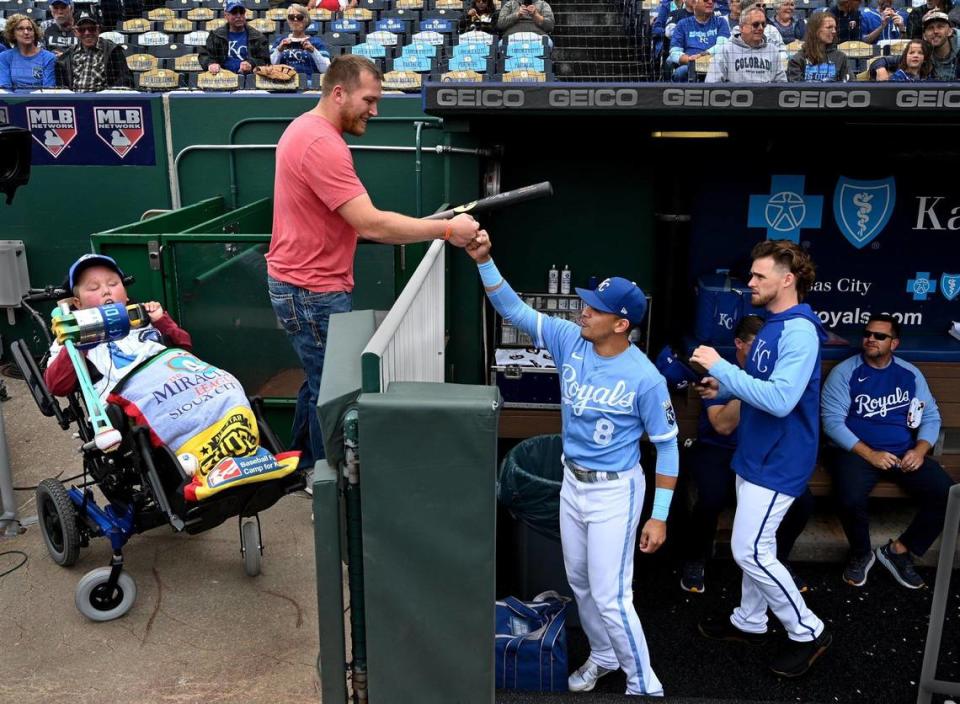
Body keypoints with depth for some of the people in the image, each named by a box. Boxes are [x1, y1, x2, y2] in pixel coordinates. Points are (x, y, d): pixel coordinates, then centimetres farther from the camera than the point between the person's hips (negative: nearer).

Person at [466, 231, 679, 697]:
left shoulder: (644, 377, -22)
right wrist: (484, 261, -21)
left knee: (610, 595, -3)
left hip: (615, 491, -6)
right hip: (571, 482, 7)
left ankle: (644, 686, 19)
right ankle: (603, 657, 45)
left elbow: (667, 445, -14)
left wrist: (660, 516, -14)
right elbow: (514, 309, -7)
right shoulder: (570, 340, -8)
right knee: (579, 582, 21)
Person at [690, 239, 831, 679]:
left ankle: (808, 633, 13)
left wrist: (721, 367, -27)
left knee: (749, 552, -4)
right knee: (755, 547, 18)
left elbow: (780, 399, -32)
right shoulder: (773, 326, 9)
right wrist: (724, 388, 3)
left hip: (777, 462, -10)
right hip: (757, 454, 10)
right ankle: (750, 621, 33)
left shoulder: (799, 332, -23)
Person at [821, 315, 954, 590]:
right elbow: (832, 421, -11)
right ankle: (861, 554, 2)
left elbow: (931, 416, 10)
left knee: (948, 495, -17)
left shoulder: (910, 374, 10)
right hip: (857, 451, -4)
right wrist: (869, 454, -19)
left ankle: (899, 550, 4)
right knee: (851, 500, -33)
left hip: (904, 453, 4)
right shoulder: (844, 372, -4)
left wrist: (920, 450, -10)